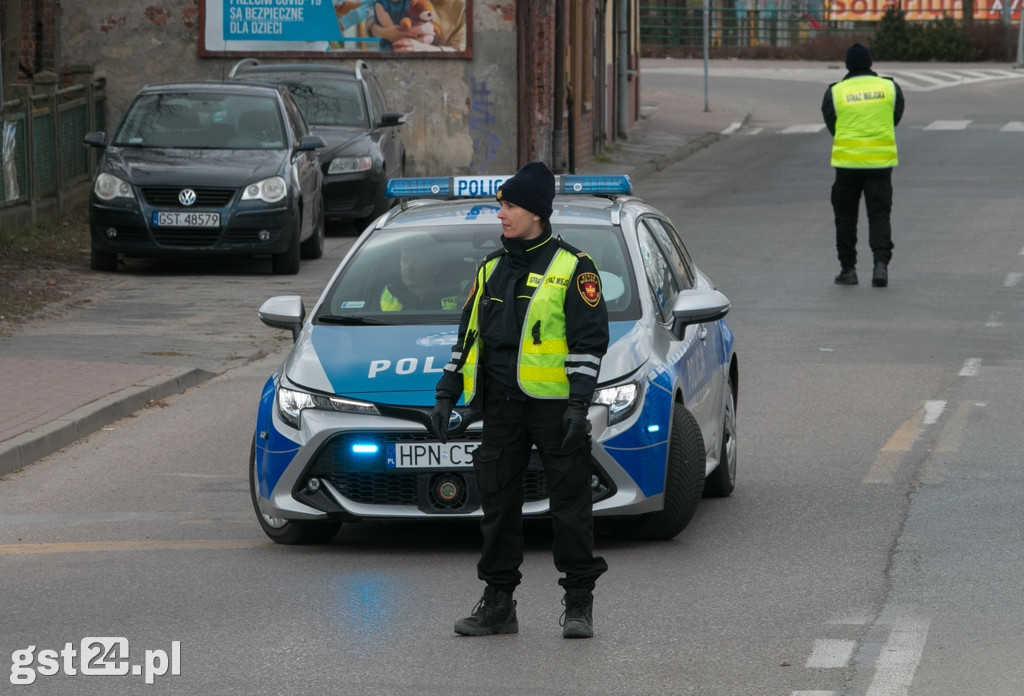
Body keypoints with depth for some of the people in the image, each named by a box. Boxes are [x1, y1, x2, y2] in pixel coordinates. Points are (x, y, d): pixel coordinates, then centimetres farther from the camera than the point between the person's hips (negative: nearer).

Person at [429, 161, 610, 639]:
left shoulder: (572, 269, -3)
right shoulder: (492, 270, 15)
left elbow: (589, 341, -7)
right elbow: (467, 336, 20)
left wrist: (579, 404, -16)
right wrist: (446, 395, 14)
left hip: (555, 406, -6)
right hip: (501, 407, 6)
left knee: (570, 505, -1)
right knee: (498, 505, 6)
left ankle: (579, 604, 6)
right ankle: (497, 604, 12)